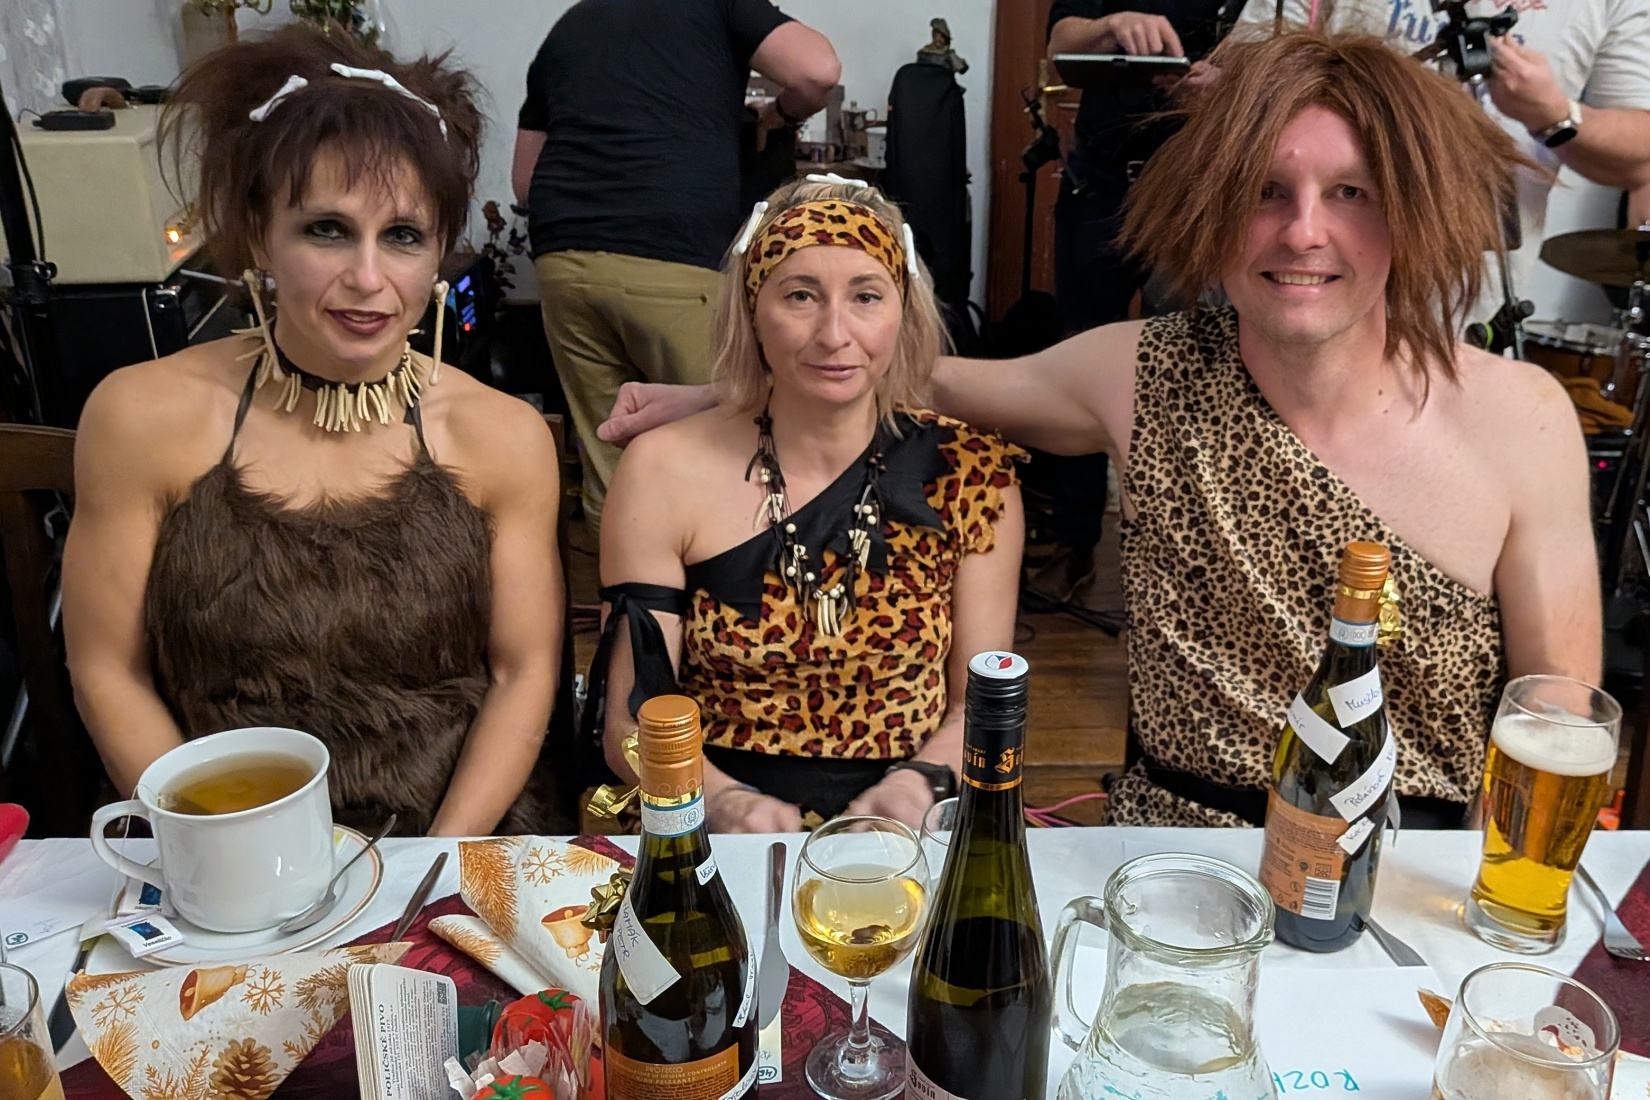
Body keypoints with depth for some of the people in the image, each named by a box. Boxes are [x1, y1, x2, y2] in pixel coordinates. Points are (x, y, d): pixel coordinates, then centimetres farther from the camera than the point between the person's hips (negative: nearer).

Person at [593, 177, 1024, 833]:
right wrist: (723, 801, -20)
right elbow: (632, 721, -2)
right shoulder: (663, 474, -4)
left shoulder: (971, 475, -1)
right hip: (712, 847, 0)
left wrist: (917, 784, -15)